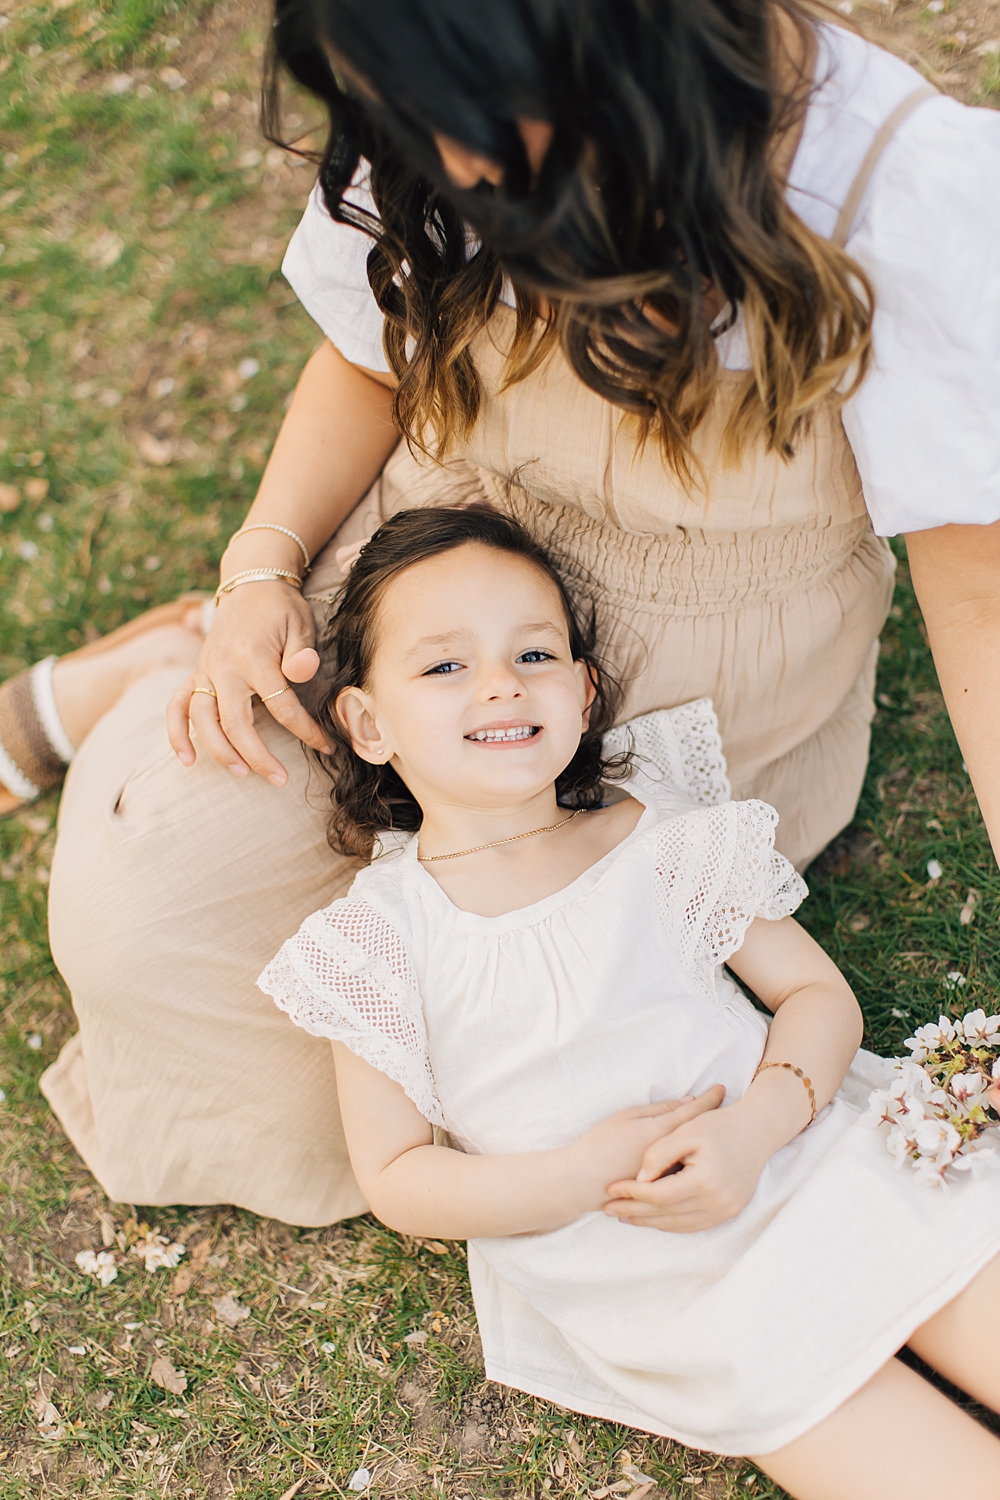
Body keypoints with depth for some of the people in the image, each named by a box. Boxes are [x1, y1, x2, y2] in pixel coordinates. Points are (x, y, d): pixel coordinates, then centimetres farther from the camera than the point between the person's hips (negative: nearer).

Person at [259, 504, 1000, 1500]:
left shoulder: (662, 840, -1)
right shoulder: (384, 933, -6)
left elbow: (819, 992, 3)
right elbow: (395, 1180, -2)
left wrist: (757, 1126, -17)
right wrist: (578, 1177, -18)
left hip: (810, 1159, 3)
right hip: (656, 1286, -2)